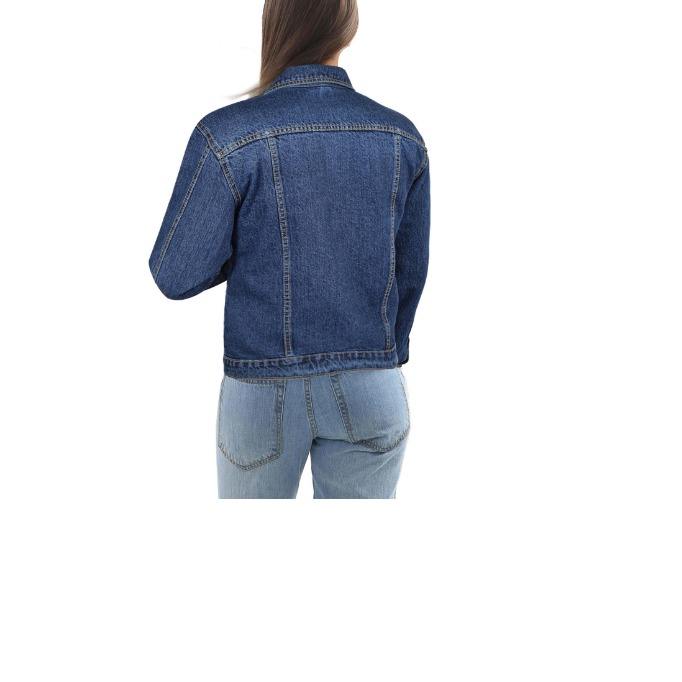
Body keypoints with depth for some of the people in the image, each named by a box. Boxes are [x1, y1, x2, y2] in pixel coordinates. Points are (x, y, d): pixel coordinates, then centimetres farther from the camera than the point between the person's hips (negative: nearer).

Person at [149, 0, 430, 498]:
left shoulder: (229, 135, -16)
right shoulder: (402, 137, -3)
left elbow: (177, 276, -11)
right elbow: (408, 272, 5)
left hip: (266, 393, -2)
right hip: (368, 391, 3)